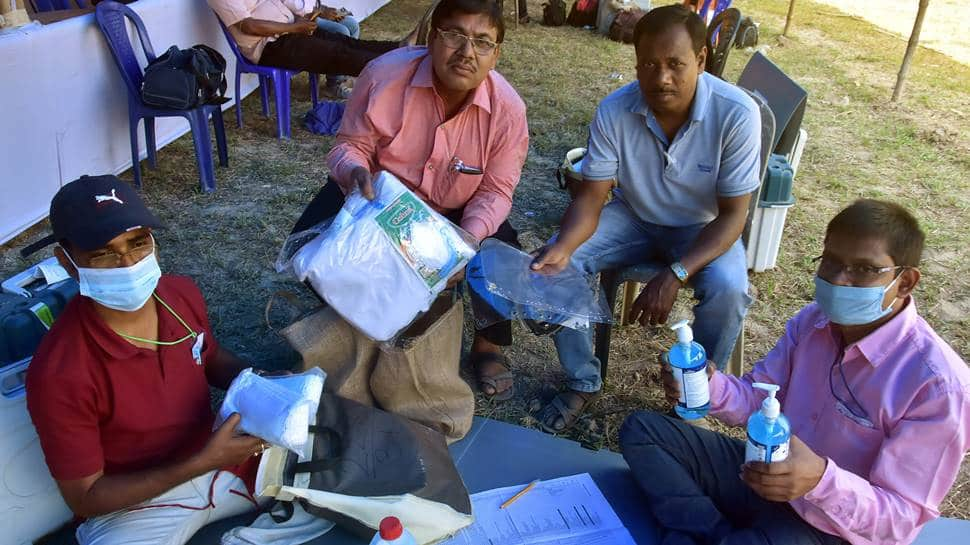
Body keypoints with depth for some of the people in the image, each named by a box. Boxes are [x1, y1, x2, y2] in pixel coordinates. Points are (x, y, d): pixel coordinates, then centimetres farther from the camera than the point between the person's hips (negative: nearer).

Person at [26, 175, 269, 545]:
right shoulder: (60, 374, -28)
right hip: (130, 505, -6)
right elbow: (85, 498, -17)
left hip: (214, 455, 6)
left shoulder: (183, 294, -11)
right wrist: (202, 463, -27)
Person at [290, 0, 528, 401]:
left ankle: (489, 346, 9)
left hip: (455, 211, 0)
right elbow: (350, 145, -15)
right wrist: (354, 171, -41)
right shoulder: (384, 74, -28)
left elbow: (495, 191, -18)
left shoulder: (507, 108, -25)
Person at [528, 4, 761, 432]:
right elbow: (591, 196, -15)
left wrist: (675, 274, -35)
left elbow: (732, 215, -21)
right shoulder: (614, 111, -20)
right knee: (555, 263, -20)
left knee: (728, 290, -32)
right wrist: (563, 247, -36)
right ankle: (583, 381, 1)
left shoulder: (737, 114, -26)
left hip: (703, 227, -2)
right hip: (633, 217, 2)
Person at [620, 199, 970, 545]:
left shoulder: (939, 387, -24)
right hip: (763, 473, 7)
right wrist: (711, 386, -20)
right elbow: (757, 399, 4)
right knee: (640, 430, -1)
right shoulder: (812, 320, -5)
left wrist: (823, 481, -41)